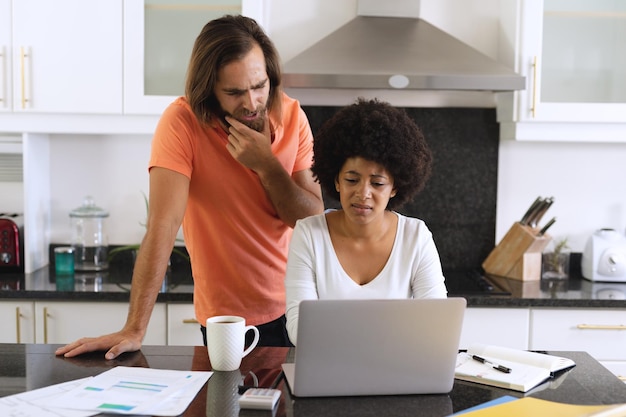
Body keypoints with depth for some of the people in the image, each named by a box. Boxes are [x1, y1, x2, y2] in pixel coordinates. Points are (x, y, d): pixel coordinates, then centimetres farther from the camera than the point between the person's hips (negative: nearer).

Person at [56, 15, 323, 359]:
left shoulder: (291, 115, -7)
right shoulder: (182, 123, -18)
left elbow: (315, 220, -8)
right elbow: (164, 224, -25)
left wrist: (266, 164, -23)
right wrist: (134, 330, -29)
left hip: (294, 306, 4)